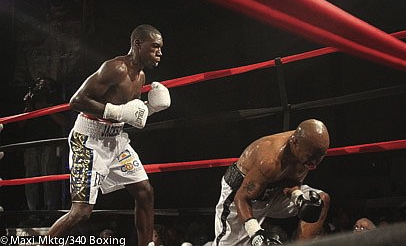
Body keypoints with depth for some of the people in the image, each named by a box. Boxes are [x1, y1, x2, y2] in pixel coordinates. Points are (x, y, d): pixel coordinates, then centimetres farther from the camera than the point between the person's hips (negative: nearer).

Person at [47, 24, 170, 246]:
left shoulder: (140, 76, 10)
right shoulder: (116, 68, -20)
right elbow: (76, 101, -24)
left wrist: (149, 108, 3)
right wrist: (117, 111, -27)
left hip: (116, 139, 9)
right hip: (90, 139, -9)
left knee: (145, 192, 8)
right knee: (82, 210, -12)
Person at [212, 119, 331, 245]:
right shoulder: (270, 161, -38)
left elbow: (292, 181, -1)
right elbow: (241, 198, -29)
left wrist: (299, 198, -23)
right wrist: (256, 234, -38)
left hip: (272, 189, 7)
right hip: (239, 191, -7)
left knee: (322, 200, -8)